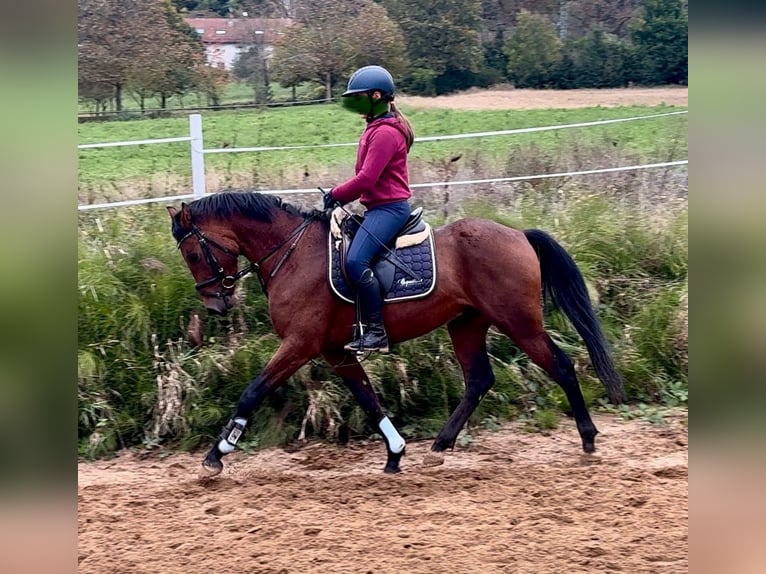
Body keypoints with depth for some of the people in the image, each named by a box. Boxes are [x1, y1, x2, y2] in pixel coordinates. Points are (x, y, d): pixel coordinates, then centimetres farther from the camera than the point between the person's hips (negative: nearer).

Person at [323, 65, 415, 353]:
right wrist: (339, 194, 9)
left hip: (389, 207, -12)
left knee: (356, 261, -26)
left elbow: (366, 179, -20)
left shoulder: (385, 133, -15)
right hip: (379, 207, 12)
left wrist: (336, 195, -8)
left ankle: (376, 332, -24)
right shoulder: (376, 129, 19)